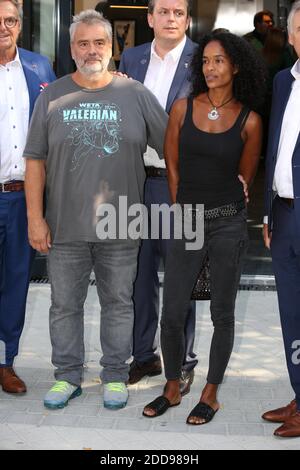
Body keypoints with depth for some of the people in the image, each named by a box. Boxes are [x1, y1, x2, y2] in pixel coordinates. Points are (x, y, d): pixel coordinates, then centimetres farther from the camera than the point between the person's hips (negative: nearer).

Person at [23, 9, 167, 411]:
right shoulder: (52, 98, 3)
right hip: (65, 227, 1)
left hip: (120, 228, -1)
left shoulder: (136, 95, 2)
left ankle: (115, 376, 25)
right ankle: (68, 375, 27)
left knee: (119, 304, 10)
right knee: (65, 305, 11)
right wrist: (35, 219, -2)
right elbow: (36, 162, 3)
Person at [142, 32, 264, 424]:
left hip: (228, 224, -1)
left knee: (222, 314, 8)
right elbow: (172, 166, 8)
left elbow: (244, 177, 9)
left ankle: (211, 394, 24)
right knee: (172, 315, 5)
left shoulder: (249, 121, -3)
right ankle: (172, 389, 26)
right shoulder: (183, 108, 0)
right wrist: (185, 209, 12)